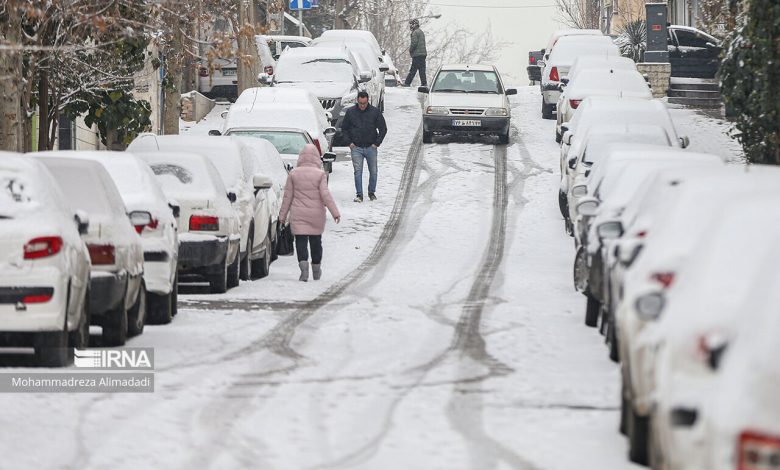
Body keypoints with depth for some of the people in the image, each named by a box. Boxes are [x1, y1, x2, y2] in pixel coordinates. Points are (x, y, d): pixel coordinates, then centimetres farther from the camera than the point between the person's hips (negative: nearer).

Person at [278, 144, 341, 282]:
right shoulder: (320, 174, -5)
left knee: (301, 241, -3)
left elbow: (287, 196, 2)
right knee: (316, 241, 14)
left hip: (298, 215, -1)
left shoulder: (294, 174, -1)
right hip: (316, 214, 1)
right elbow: (325, 194, -11)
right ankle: (316, 271, 24)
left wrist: (283, 215, 10)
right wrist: (335, 212, -8)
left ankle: (303, 264, -27)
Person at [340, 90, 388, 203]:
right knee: (358, 171, -8)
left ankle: (372, 192, 21)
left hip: (371, 147, 0)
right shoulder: (350, 112, 1)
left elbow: (383, 129, 6)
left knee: (373, 172, 5)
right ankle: (359, 195, -6)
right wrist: (349, 142, 2)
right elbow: (344, 129, 12)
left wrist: (377, 143, -1)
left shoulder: (375, 112, -1)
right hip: (356, 148, 0)